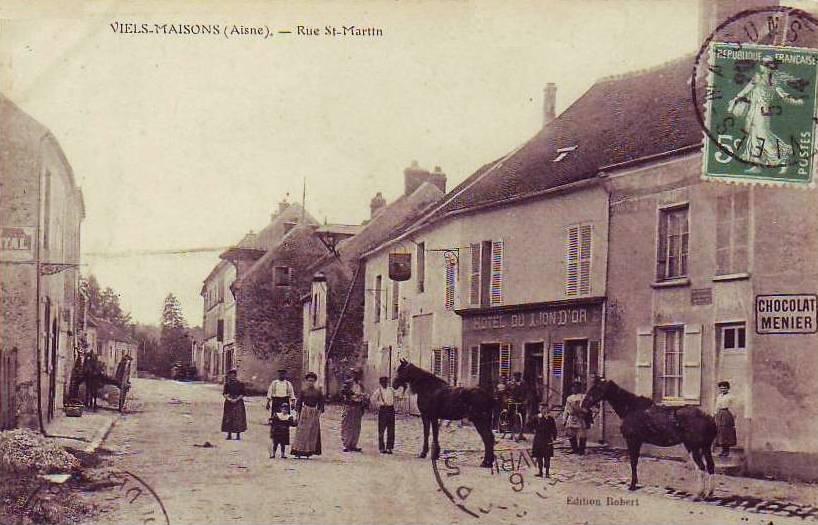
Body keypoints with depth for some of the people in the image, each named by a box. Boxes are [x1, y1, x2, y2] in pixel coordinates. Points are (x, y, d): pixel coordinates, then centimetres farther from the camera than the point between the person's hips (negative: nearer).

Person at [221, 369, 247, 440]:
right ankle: (229, 434, 8)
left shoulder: (240, 383, 1)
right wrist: (228, 398, -12)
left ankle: (238, 435, 1)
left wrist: (236, 399, -14)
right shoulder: (227, 383, 7)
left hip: (238, 403, -2)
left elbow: (242, 394, -1)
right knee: (228, 418, 1)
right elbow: (225, 393, 6)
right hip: (229, 403, 2)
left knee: (238, 418, -5)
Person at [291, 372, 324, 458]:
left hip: (314, 413, 2)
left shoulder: (318, 391, 5)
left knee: (313, 432, 3)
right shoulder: (303, 390, 1)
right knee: (302, 432, -5)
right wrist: (298, 412, -5)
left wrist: (320, 412, -2)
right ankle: (298, 451, -4)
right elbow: (299, 402, 2)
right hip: (305, 412, -2)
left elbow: (321, 403, 9)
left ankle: (309, 451, 10)